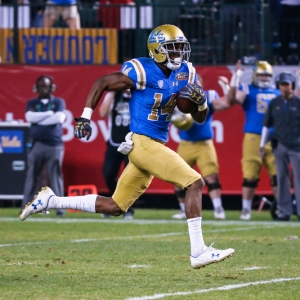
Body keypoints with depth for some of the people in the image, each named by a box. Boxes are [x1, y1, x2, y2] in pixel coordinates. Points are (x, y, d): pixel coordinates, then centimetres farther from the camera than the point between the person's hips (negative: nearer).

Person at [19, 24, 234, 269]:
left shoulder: (185, 73, 8)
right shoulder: (142, 72, -12)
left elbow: (200, 118, 14)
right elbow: (101, 84, -2)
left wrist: (200, 100, -8)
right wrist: (85, 117, -7)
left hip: (157, 145, 8)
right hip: (142, 142, -8)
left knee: (114, 207, 12)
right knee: (195, 183, -16)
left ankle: (50, 201, 21)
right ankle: (198, 252, -17)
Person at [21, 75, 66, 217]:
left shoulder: (59, 102, 8)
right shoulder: (32, 103, 12)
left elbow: (60, 118, -11)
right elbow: (30, 117, -8)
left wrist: (39, 119, -8)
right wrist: (49, 113, -9)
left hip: (55, 145, -1)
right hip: (37, 144, 1)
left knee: (55, 176, -4)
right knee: (32, 176, 0)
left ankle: (60, 208, -5)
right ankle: (25, 208, 0)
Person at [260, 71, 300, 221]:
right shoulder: (274, 103, 9)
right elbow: (267, 125, 13)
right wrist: (262, 144, 9)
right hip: (279, 145, 3)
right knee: (282, 179, 3)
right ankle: (284, 211, 6)